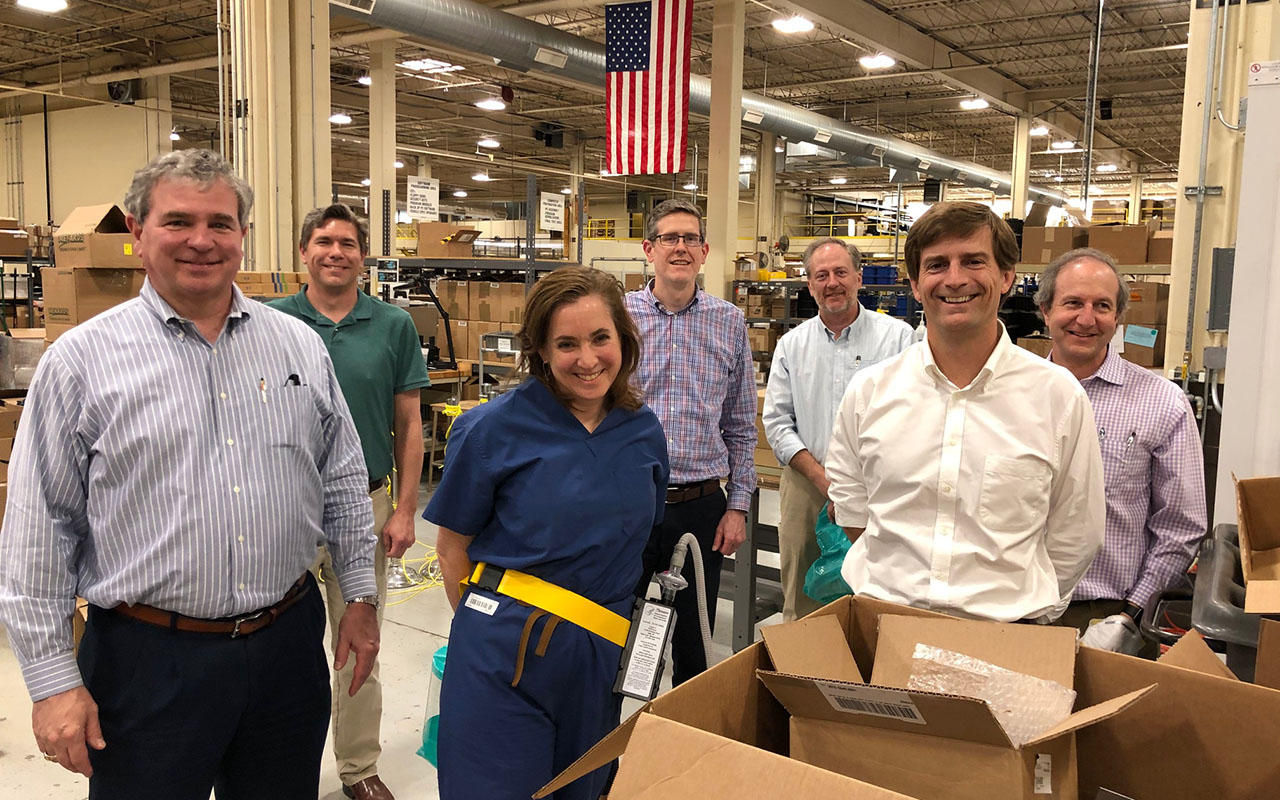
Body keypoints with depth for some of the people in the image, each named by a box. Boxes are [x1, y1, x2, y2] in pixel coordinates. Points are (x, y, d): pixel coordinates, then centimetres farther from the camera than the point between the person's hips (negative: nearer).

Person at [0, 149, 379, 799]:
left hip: (288, 644, 3)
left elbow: (343, 483, 10)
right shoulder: (82, 359, -6)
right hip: (148, 658, -2)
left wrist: (361, 596, 10)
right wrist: (53, 679, -6)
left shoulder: (300, 345, 4)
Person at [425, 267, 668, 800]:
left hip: (603, 655, 4)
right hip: (504, 653, -4)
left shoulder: (644, 432, 3)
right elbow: (453, 545, -2)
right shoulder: (495, 429, -10)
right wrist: (487, 627, -1)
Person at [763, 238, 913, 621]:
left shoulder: (898, 336, 1)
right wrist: (823, 478, -8)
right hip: (806, 486, 2)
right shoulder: (791, 345, 8)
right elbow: (777, 421, 5)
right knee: (801, 602, 9)